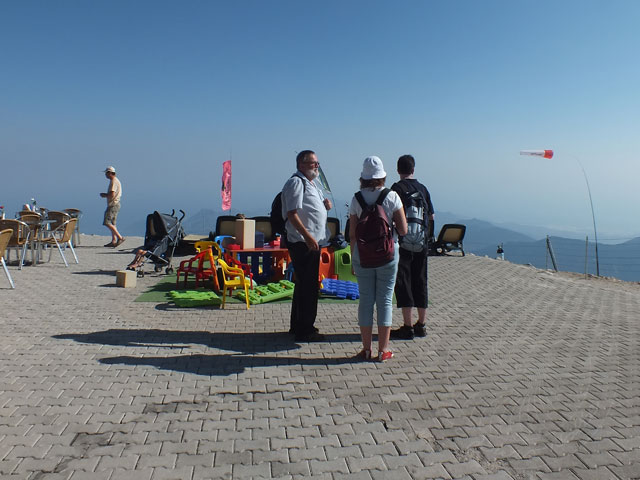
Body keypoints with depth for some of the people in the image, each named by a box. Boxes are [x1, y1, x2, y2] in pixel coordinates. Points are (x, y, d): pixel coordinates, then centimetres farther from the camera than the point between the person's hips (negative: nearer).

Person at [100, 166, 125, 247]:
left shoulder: (114, 181, -14)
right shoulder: (115, 181, 19)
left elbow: (112, 194, -22)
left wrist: (104, 195, -6)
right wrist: (105, 195, 14)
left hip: (113, 205, -10)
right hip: (114, 204, 10)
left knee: (107, 222, -12)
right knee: (112, 223, 11)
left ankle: (120, 237, -14)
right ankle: (114, 241, 12)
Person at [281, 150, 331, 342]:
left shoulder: (311, 183, 19)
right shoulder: (296, 182, -12)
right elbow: (292, 213, -20)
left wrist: (325, 204, 7)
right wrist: (308, 236, -26)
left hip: (312, 242, 11)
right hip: (303, 243, -11)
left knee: (304, 285, 17)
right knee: (308, 286, -6)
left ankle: (298, 326, 29)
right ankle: (304, 331, 2)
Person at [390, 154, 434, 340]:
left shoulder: (397, 188, -8)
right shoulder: (422, 188, 8)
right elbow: (431, 216, 14)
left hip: (403, 241, -5)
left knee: (403, 283, -1)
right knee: (420, 281, 12)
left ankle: (408, 327, -1)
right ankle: (421, 325, 20)